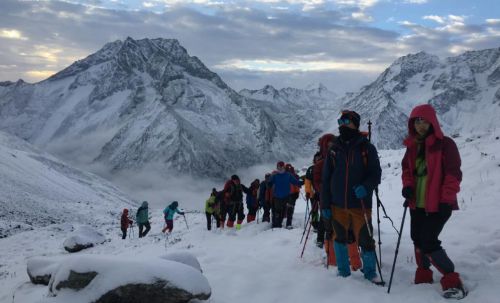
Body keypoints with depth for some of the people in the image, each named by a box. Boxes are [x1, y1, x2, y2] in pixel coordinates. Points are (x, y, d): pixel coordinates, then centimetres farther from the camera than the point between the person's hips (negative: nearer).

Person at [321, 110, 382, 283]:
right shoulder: (334, 149, 7)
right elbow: (326, 179, 8)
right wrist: (325, 205, 3)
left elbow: (375, 174, 0)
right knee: (340, 238, 10)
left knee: (365, 239, -2)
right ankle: (343, 272, 25)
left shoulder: (366, 148, 0)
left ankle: (370, 272, 16)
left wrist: (366, 187, -22)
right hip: (338, 205, 3)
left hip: (360, 204, -3)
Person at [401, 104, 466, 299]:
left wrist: (446, 200, -18)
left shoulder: (445, 144, -10)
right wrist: (407, 185, -2)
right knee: (418, 240, 15)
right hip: (417, 204, 7)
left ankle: (452, 282, -3)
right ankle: (423, 276, 33)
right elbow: (407, 169, 18)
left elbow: (453, 174, -13)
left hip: (438, 204, -7)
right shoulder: (412, 146, 9)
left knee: (428, 242, -14)